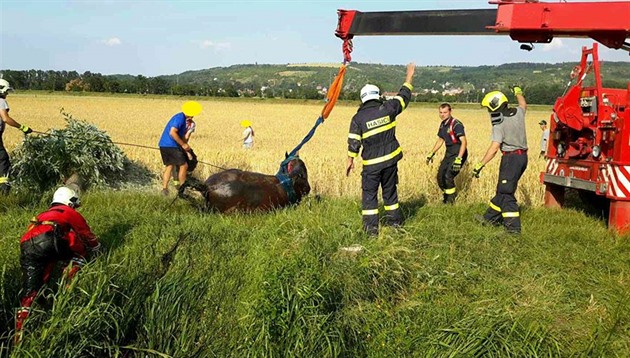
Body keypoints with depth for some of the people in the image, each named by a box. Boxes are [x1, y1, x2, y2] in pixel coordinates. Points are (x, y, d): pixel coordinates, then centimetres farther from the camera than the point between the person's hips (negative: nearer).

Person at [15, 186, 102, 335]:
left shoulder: (44, 215, 44)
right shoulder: (71, 213, 25)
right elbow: (88, 236, 33)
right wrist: (97, 249, 52)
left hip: (26, 248, 6)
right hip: (48, 240, -6)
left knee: (29, 291, 8)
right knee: (82, 250, 18)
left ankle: (20, 332, -6)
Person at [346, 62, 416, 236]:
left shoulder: (358, 118, -8)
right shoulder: (387, 108, -5)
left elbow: (353, 142, -6)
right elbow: (403, 97, 10)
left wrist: (350, 160, 6)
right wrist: (409, 76, 22)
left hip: (371, 164, -2)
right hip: (390, 159, 3)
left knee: (369, 194, 5)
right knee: (390, 191, 17)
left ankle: (371, 228, 2)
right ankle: (395, 221, 27)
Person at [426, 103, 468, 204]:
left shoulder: (456, 124, -19)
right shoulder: (442, 124, 7)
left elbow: (464, 142, -25)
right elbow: (440, 140, 22)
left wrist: (459, 159, -33)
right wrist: (432, 154, 22)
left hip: (458, 154, -8)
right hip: (449, 154, 8)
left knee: (448, 176, -17)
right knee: (440, 177, 5)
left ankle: (450, 200, 0)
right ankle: (446, 195, 29)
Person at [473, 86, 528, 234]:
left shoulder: (499, 124, -17)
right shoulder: (518, 113, 4)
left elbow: (494, 148, -24)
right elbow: (523, 104, 30)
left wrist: (480, 165, -23)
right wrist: (518, 92, 49)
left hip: (511, 157, -9)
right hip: (523, 157, 9)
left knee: (506, 192, -5)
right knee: (503, 189, 17)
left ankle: (513, 226, -10)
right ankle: (491, 217, 28)